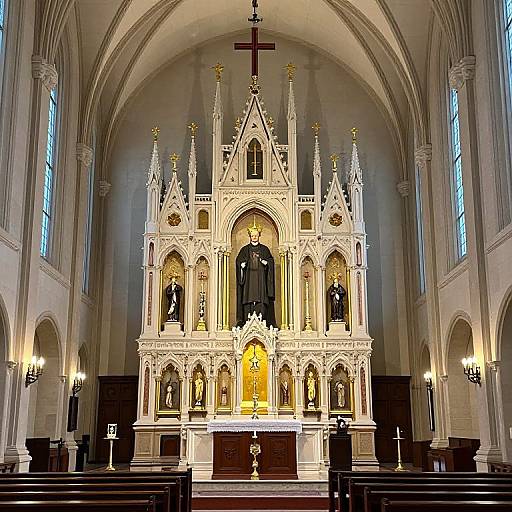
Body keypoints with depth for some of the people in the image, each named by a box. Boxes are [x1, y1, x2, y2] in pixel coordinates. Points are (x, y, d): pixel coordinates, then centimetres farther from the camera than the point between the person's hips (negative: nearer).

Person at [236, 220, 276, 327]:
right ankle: (248, 320, -8)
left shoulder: (264, 249, 11)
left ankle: (261, 319, -7)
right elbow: (238, 261, 6)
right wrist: (242, 264, -15)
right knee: (248, 297, -6)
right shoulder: (245, 249, 11)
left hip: (260, 278, 0)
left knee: (261, 297, -6)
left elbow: (271, 261, 8)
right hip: (248, 278, 0)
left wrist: (265, 262, -13)